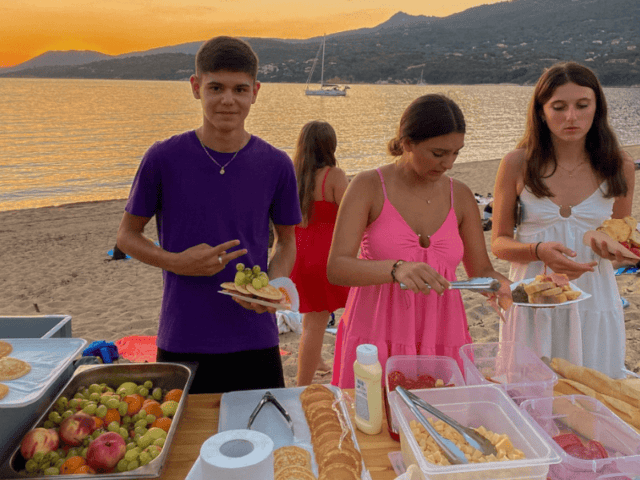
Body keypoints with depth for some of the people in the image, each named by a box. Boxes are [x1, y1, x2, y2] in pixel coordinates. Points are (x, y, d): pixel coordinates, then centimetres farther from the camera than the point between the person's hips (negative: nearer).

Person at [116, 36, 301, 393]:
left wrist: (272, 286, -10)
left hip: (255, 342, 1)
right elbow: (127, 235, 4)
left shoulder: (276, 165, -2)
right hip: (181, 344, -1)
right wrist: (177, 263, -14)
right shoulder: (164, 159, -7)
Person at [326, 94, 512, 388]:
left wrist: (504, 287, -11)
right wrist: (397, 269, -32)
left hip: (441, 338, 3)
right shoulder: (368, 187, -6)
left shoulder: (460, 196, 6)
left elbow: (481, 272, 11)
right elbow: (336, 269, -16)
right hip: (377, 338, -3)